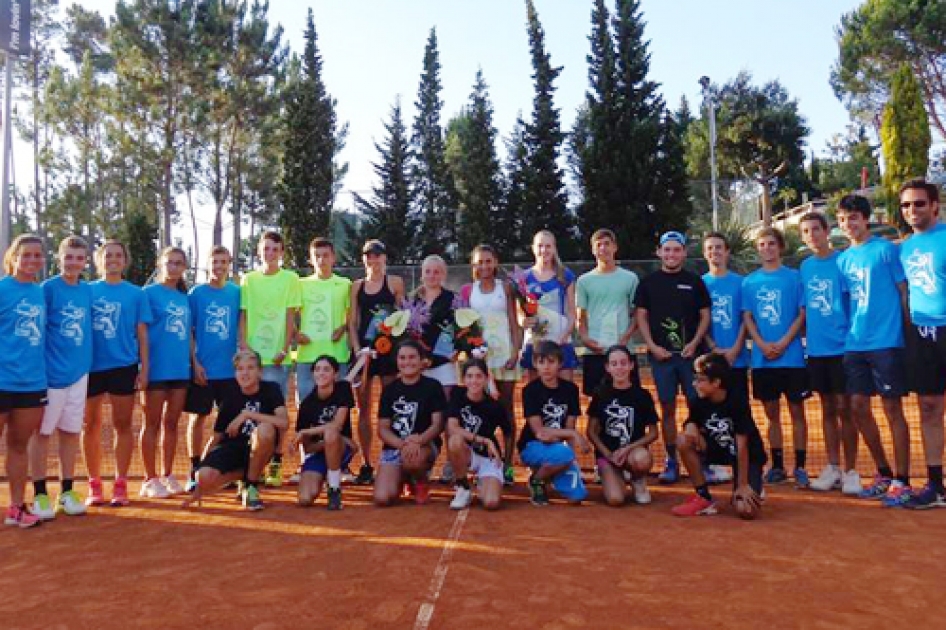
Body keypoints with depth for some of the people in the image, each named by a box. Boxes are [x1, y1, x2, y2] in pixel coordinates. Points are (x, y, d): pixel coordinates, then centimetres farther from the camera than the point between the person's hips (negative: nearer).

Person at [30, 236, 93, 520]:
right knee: (42, 432, 6)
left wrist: (87, 363, 11)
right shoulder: (48, 288, -8)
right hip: (51, 371, -5)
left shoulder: (88, 291, 6)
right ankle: (40, 495, 16)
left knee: (71, 432, 11)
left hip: (79, 372, 5)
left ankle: (66, 492, 21)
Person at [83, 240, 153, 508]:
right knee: (91, 425, 7)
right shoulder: (87, 290, 5)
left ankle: (120, 484, 13)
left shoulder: (135, 294, 3)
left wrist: (144, 368, -2)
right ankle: (94, 484, 19)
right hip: (92, 366, 1)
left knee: (122, 425, 4)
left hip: (124, 366, -1)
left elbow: (142, 334, 3)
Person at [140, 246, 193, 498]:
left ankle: (167, 476, 21)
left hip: (180, 369, 5)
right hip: (157, 369, -5)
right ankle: (150, 480, 12)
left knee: (171, 423, 11)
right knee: (152, 424, 4)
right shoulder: (149, 293, -3)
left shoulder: (185, 298, 12)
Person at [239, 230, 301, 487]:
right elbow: (243, 316, 8)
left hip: (277, 355, -2)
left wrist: (284, 350, -7)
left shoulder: (290, 279, 3)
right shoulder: (249, 279, 10)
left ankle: (275, 465, 10)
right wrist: (243, 345, -4)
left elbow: (290, 317, 0)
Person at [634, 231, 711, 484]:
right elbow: (641, 317, 6)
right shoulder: (649, 282, 7)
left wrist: (694, 343, -8)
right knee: (667, 408, 5)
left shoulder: (694, 282, 6)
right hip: (661, 355, 0)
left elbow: (705, 316, 6)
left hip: (691, 354, 0)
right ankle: (671, 461, 13)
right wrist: (652, 346, -6)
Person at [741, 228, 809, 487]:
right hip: (762, 359, 3)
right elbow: (747, 317, 5)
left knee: (796, 411, 3)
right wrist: (762, 344, -9)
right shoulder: (750, 281, 8)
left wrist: (783, 343, -14)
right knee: (772, 413, 9)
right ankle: (777, 466, 18)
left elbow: (802, 313, -3)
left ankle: (800, 467, 11)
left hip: (792, 357, -2)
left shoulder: (794, 277, 1)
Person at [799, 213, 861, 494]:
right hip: (816, 349, 4)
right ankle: (833, 468, 20)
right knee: (828, 409, 11)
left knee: (844, 408, 0)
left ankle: (850, 471, 10)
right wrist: (808, 335, 9)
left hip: (842, 346, -4)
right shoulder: (805, 267, 9)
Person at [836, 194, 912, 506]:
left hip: (886, 341, -5)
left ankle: (902, 481, 8)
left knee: (892, 408, -1)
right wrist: (846, 331, 11)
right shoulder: (843, 259, 13)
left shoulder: (886, 249, -2)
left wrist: (909, 334, -6)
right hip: (854, 344, 6)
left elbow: (904, 291, -2)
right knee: (858, 407, 6)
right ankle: (884, 474, 21)